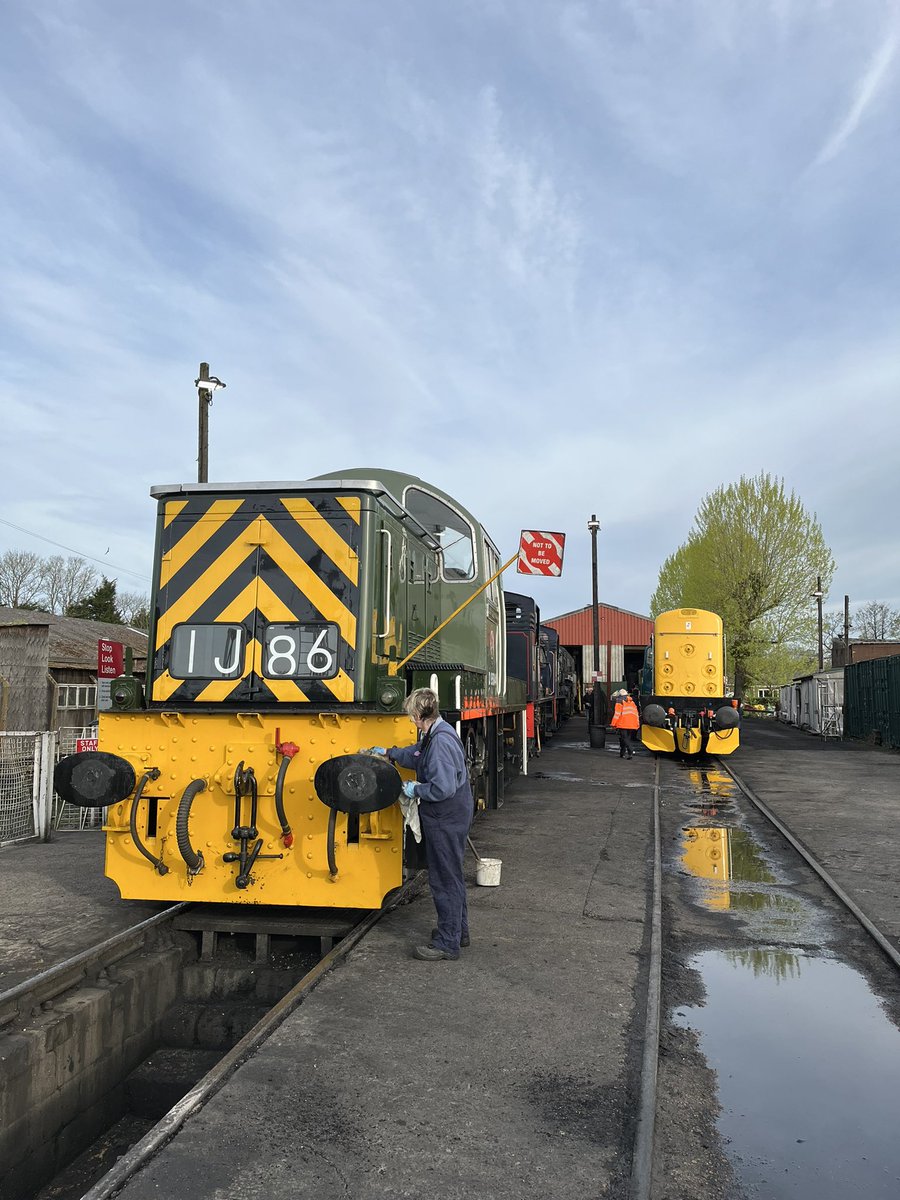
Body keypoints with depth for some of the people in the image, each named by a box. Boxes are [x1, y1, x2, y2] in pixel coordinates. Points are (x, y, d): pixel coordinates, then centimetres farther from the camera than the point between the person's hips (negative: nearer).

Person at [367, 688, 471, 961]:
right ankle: (458, 930, 35)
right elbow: (416, 755, 27)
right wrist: (389, 753, 30)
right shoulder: (434, 734, 6)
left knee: (445, 879, 0)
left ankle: (447, 943, 11)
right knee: (451, 874, 21)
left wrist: (416, 790, -16)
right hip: (449, 818, 11)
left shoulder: (441, 741, -26)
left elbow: (444, 787, -30)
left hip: (446, 820, -11)